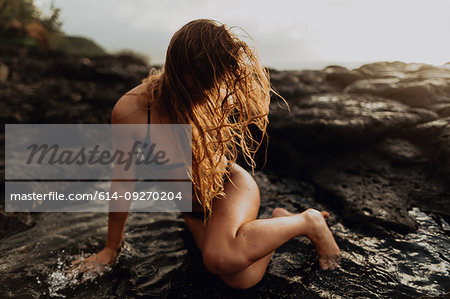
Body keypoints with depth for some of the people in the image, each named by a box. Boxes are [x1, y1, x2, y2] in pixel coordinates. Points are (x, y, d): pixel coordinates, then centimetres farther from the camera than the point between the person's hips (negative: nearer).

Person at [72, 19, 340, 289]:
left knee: (222, 258, -31)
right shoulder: (131, 111, -25)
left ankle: (308, 221, -7)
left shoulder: (218, 96, -20)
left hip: (231, 186, -1)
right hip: (194, 209, 1)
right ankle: (278, 221, 11)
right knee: (242, 278, -18)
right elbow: (122, 183, -10)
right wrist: (112, 247, -1)